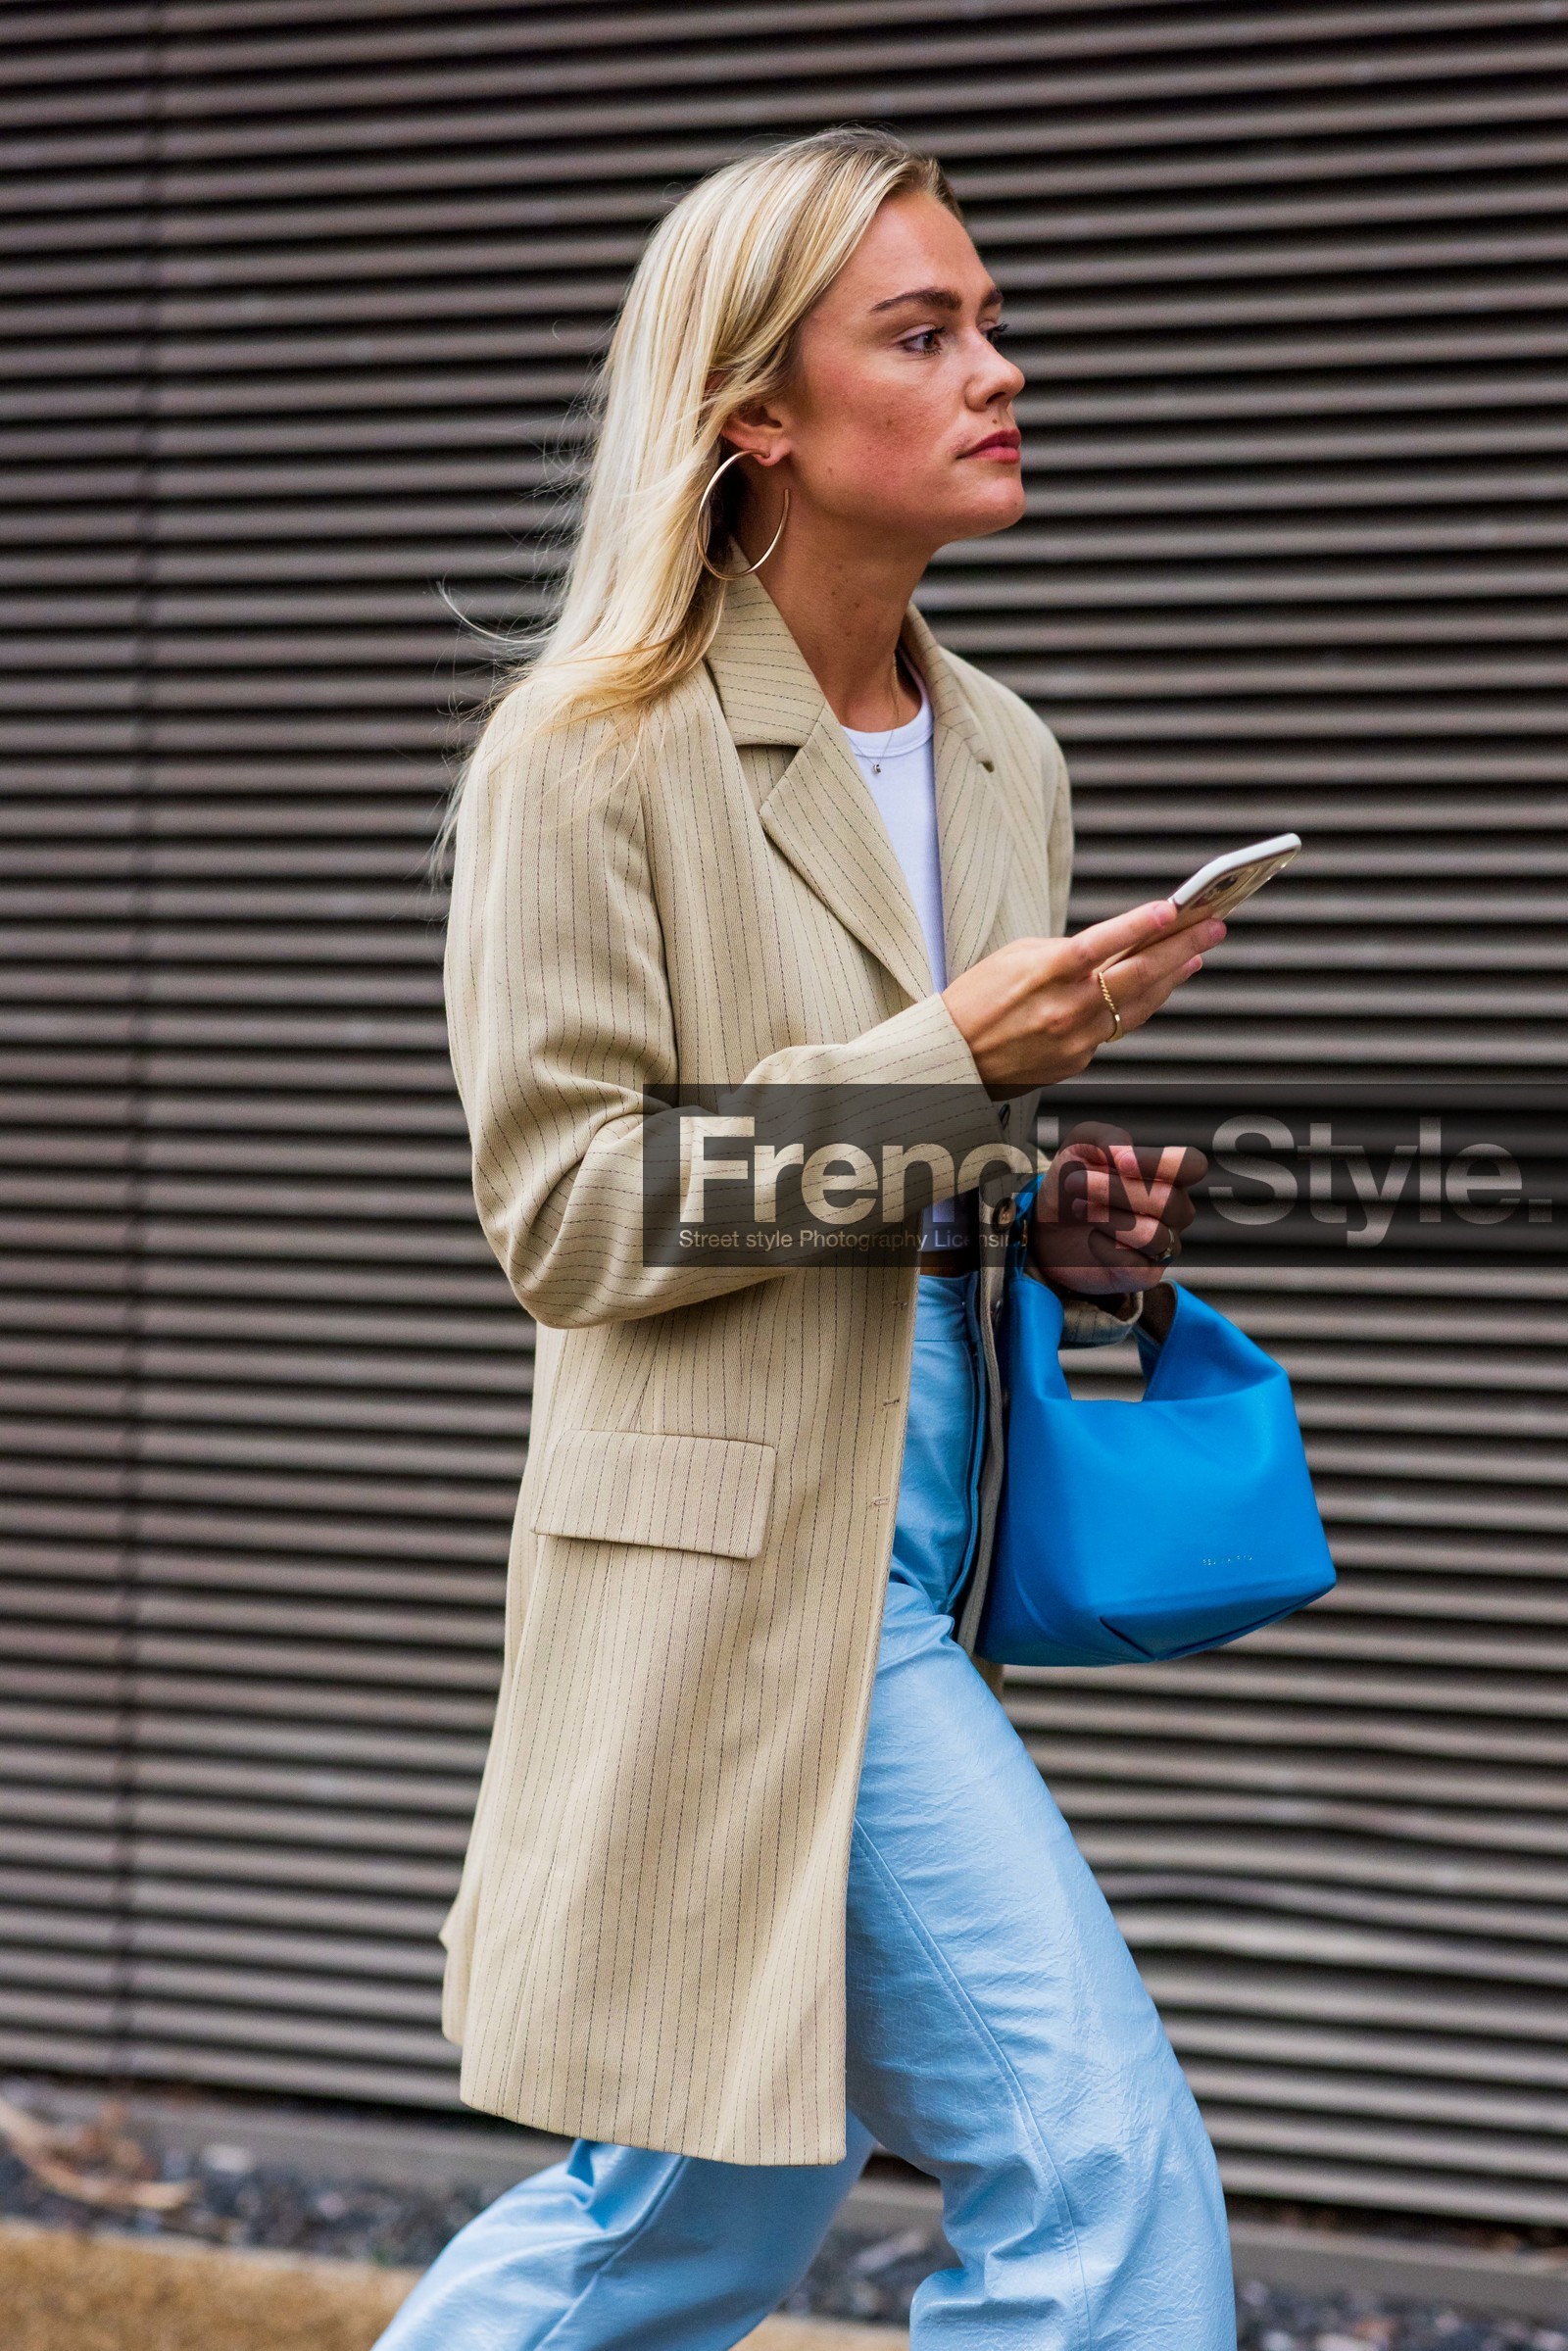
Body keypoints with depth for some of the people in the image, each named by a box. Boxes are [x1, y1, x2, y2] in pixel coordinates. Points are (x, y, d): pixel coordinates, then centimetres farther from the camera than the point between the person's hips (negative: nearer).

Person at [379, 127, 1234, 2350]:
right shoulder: (594, 756, -10)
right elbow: (566, 1209, -13)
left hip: (924, 1558, 8)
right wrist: (948, 1062, -21)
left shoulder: (1002, 762, 13)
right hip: (738, 1558, -8)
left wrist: (1078, 1229, 2)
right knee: (1105, 2165, -9)